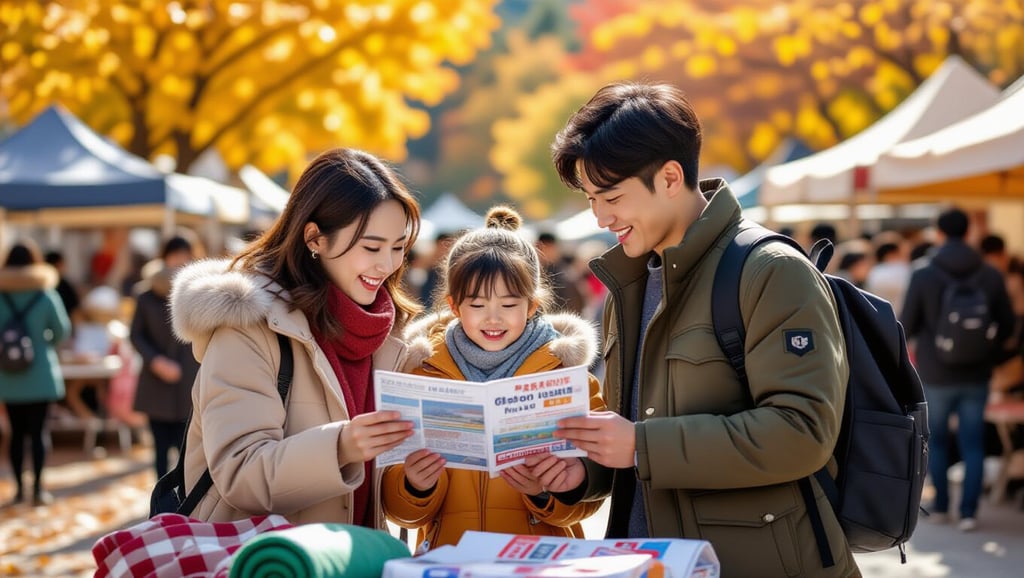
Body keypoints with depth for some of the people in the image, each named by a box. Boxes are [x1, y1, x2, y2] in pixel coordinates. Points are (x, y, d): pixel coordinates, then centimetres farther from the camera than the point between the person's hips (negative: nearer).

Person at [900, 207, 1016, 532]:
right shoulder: (990, 276, -3)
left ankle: (941, 507, 19)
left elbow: (906, 326, -7)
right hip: (976, 374, 1)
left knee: (937, 440, 14)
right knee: (973, 443, 6)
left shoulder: (923, 276, -10)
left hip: (935, 373, -1)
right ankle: (969, 512, 2)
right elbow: (1007, 325, 3)